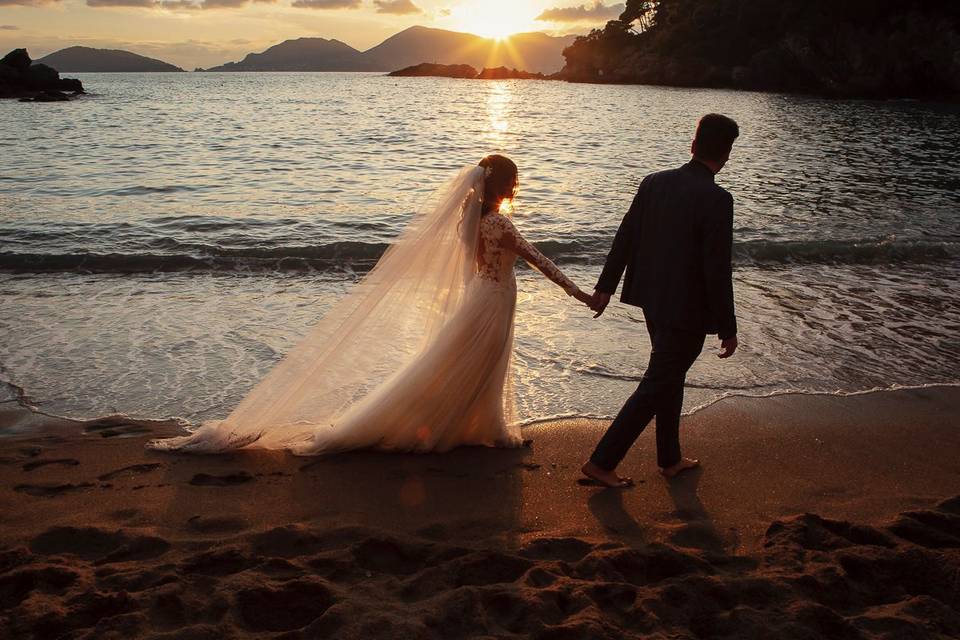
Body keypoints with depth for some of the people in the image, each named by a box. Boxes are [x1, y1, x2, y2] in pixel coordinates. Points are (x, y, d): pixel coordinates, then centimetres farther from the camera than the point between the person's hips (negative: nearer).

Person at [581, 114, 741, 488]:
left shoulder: (654, 183, -1)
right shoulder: (717, 200, -21)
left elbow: (625, 237, 5)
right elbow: (717, 271, -20)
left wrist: (606, 286, 17)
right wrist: (728, 330, -11)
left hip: (653, 300, 7)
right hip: (687, 311, -7)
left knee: (670, 378, 22)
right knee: (655, 387, 4)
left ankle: (670, 459, 36)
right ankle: (602, 462, 8)